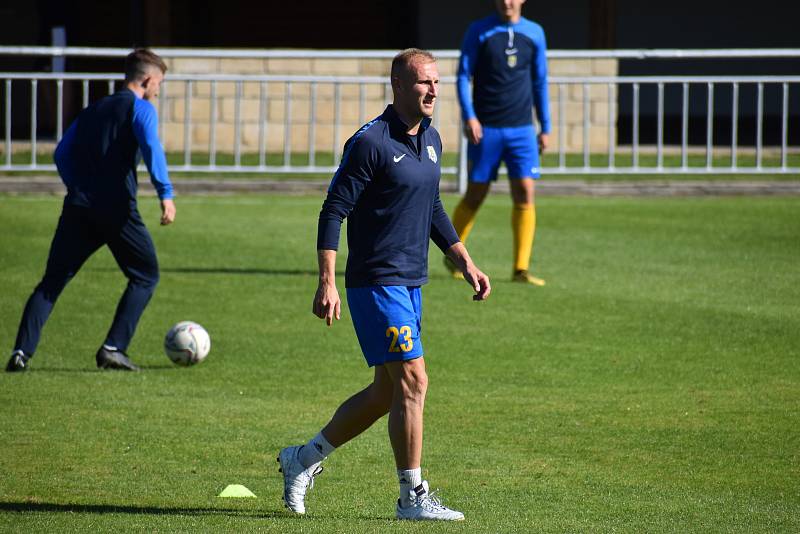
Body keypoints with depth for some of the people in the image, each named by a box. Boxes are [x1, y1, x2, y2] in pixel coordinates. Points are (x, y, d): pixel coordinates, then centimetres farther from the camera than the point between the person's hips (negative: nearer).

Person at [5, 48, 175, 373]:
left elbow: (62, 154, 17)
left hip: (78, 208, 5)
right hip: (117, 209, -5)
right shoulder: (140, 108, 3)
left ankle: (22, 350, -8)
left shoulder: (93, 110, 22)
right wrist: (165, 194, -19)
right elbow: (151, 148, -15)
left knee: (52, 282, 8)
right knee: (145, 276, 10)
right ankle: (113, 349, -2)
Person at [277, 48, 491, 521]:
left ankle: (304, 459, 26)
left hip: (411, 284, 9)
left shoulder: (431, 140, 12)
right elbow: (334, 212, -14)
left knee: (387, 392, 13)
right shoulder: (370, 142, -14)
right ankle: (413, 496, -2)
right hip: (377, 282, -9)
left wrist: (465, 262, 18)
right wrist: (327, 284, -20)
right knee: (412, 382, -10)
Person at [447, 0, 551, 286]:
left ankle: (521, 269, -6)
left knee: (525, 195, -8)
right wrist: (469, 117, -15)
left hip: (521, 130, 2)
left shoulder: (534, 34, 8)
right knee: (475, 195, 2)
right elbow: (463, 76, -2)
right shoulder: (479, 32, -1)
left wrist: (545, 127, 14)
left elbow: (539, 82, 15)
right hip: (485, 129, -2)